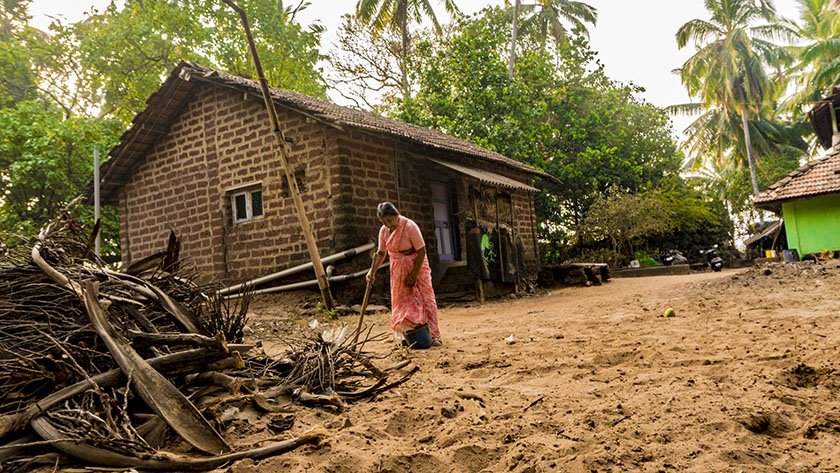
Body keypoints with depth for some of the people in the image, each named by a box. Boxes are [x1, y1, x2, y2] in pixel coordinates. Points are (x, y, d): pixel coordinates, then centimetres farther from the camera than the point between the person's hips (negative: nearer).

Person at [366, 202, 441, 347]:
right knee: (402, 301, 3)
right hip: (398, 270, 5)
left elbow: (421, 251, -19)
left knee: (426, 298, -7)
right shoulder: (384, 231, -5)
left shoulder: (410, 226, -21)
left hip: (417, 266, -5)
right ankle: (409, 335, 10)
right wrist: (372, 272, -2)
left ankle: (434, 335, -5)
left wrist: (413, 275, -18)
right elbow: (381, 253, 7)